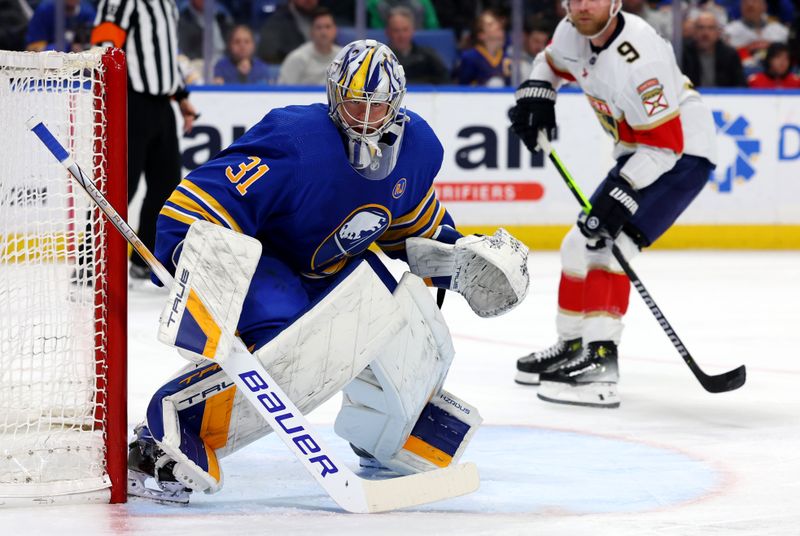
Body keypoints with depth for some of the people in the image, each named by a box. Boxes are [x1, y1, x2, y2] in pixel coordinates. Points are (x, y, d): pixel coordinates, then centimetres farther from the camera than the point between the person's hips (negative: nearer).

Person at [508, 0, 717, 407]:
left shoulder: (638, 57, -30)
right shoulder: (572, 34, -5)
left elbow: (664, 144, -28)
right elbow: (552, 62, 21)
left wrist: (621, 194, -32)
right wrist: (536, 95, 2)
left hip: (682, 153, -10)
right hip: (639, 151, 10)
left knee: (606, 242, -23)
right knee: (582, 243, 14)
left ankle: (599, 365, -29)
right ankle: (573, 346, 31)